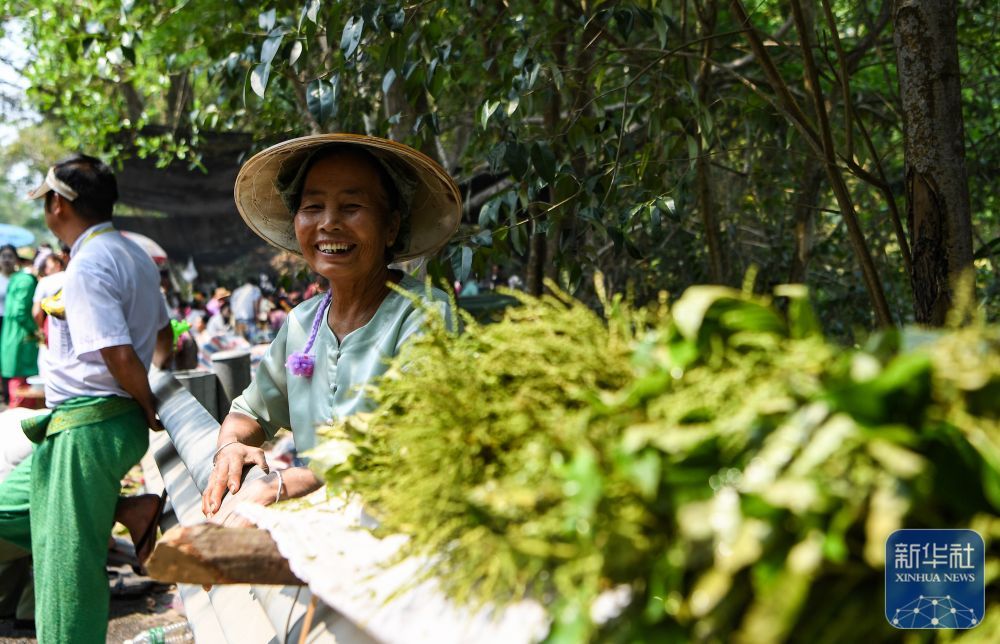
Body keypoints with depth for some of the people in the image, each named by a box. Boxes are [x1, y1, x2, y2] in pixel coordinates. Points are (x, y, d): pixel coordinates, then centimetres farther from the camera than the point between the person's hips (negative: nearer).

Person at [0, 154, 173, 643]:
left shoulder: (88, 265, -18)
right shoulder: (135, 255, 13)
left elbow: (119, 356, -24)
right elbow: (163, 335, 22)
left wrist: (148, 408, -8)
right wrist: (152, 399, 17)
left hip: (86, 428, -10)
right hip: (119, 420, 10)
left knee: (68, 565, -1)